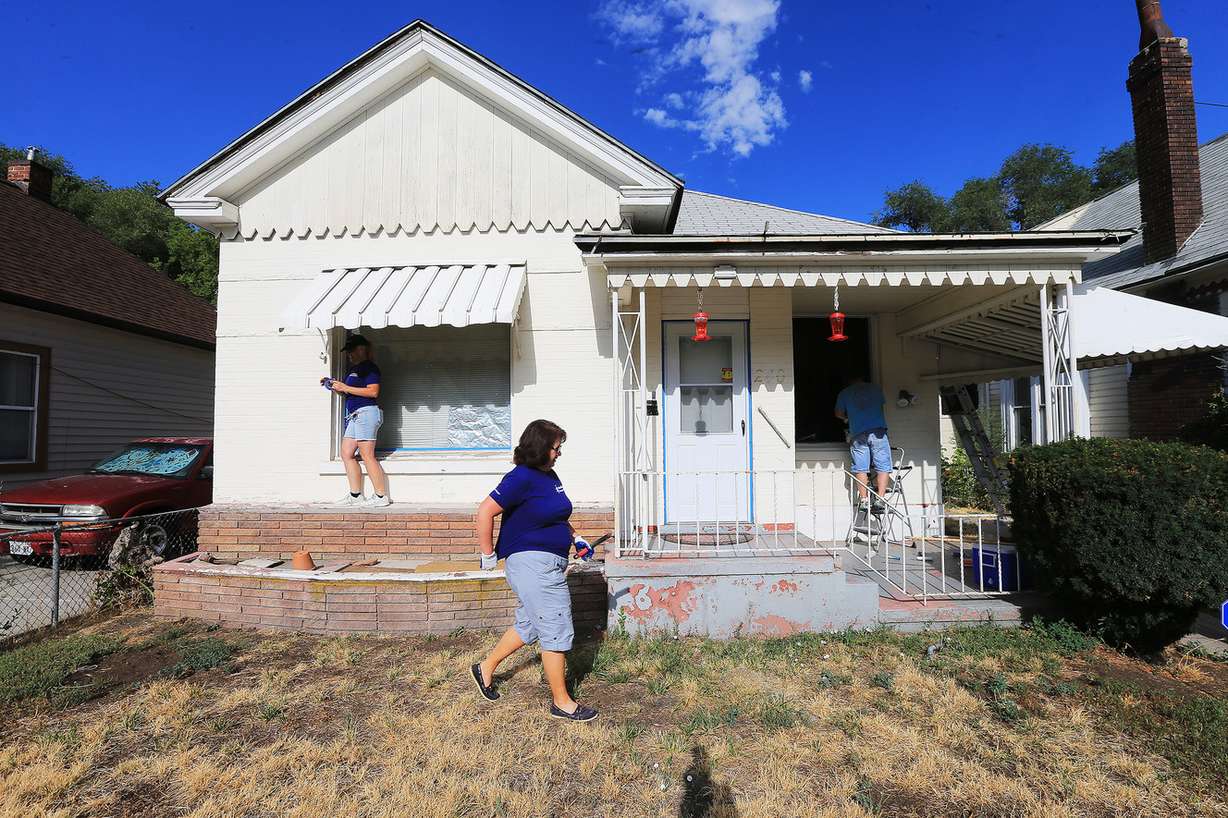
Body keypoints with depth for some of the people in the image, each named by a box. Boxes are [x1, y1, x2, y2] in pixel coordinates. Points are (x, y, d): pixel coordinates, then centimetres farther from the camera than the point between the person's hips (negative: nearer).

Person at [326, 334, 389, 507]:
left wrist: (345, 388, -14)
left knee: (367, 455, -10)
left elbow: (373, 391, -17)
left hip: (365, 413, -10)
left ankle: (381, 496, -6)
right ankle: (355, 495, 10)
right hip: (354, 415, 10)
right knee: (346, 454, 6)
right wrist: (335, 387, 10)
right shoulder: (352, 369, 23)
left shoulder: (369, 367, -6)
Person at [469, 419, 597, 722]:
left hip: (549, 564, 10)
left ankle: (486, 668, 41)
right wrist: (488, 554, -13)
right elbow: (485, 512, -19)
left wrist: (575, 537, 15)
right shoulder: (521, 478, -18)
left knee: (528, 625, 22)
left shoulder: (549, 475, 10)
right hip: (532, 563, -10)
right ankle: (562, 703, 16)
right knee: (557, 633, 0)